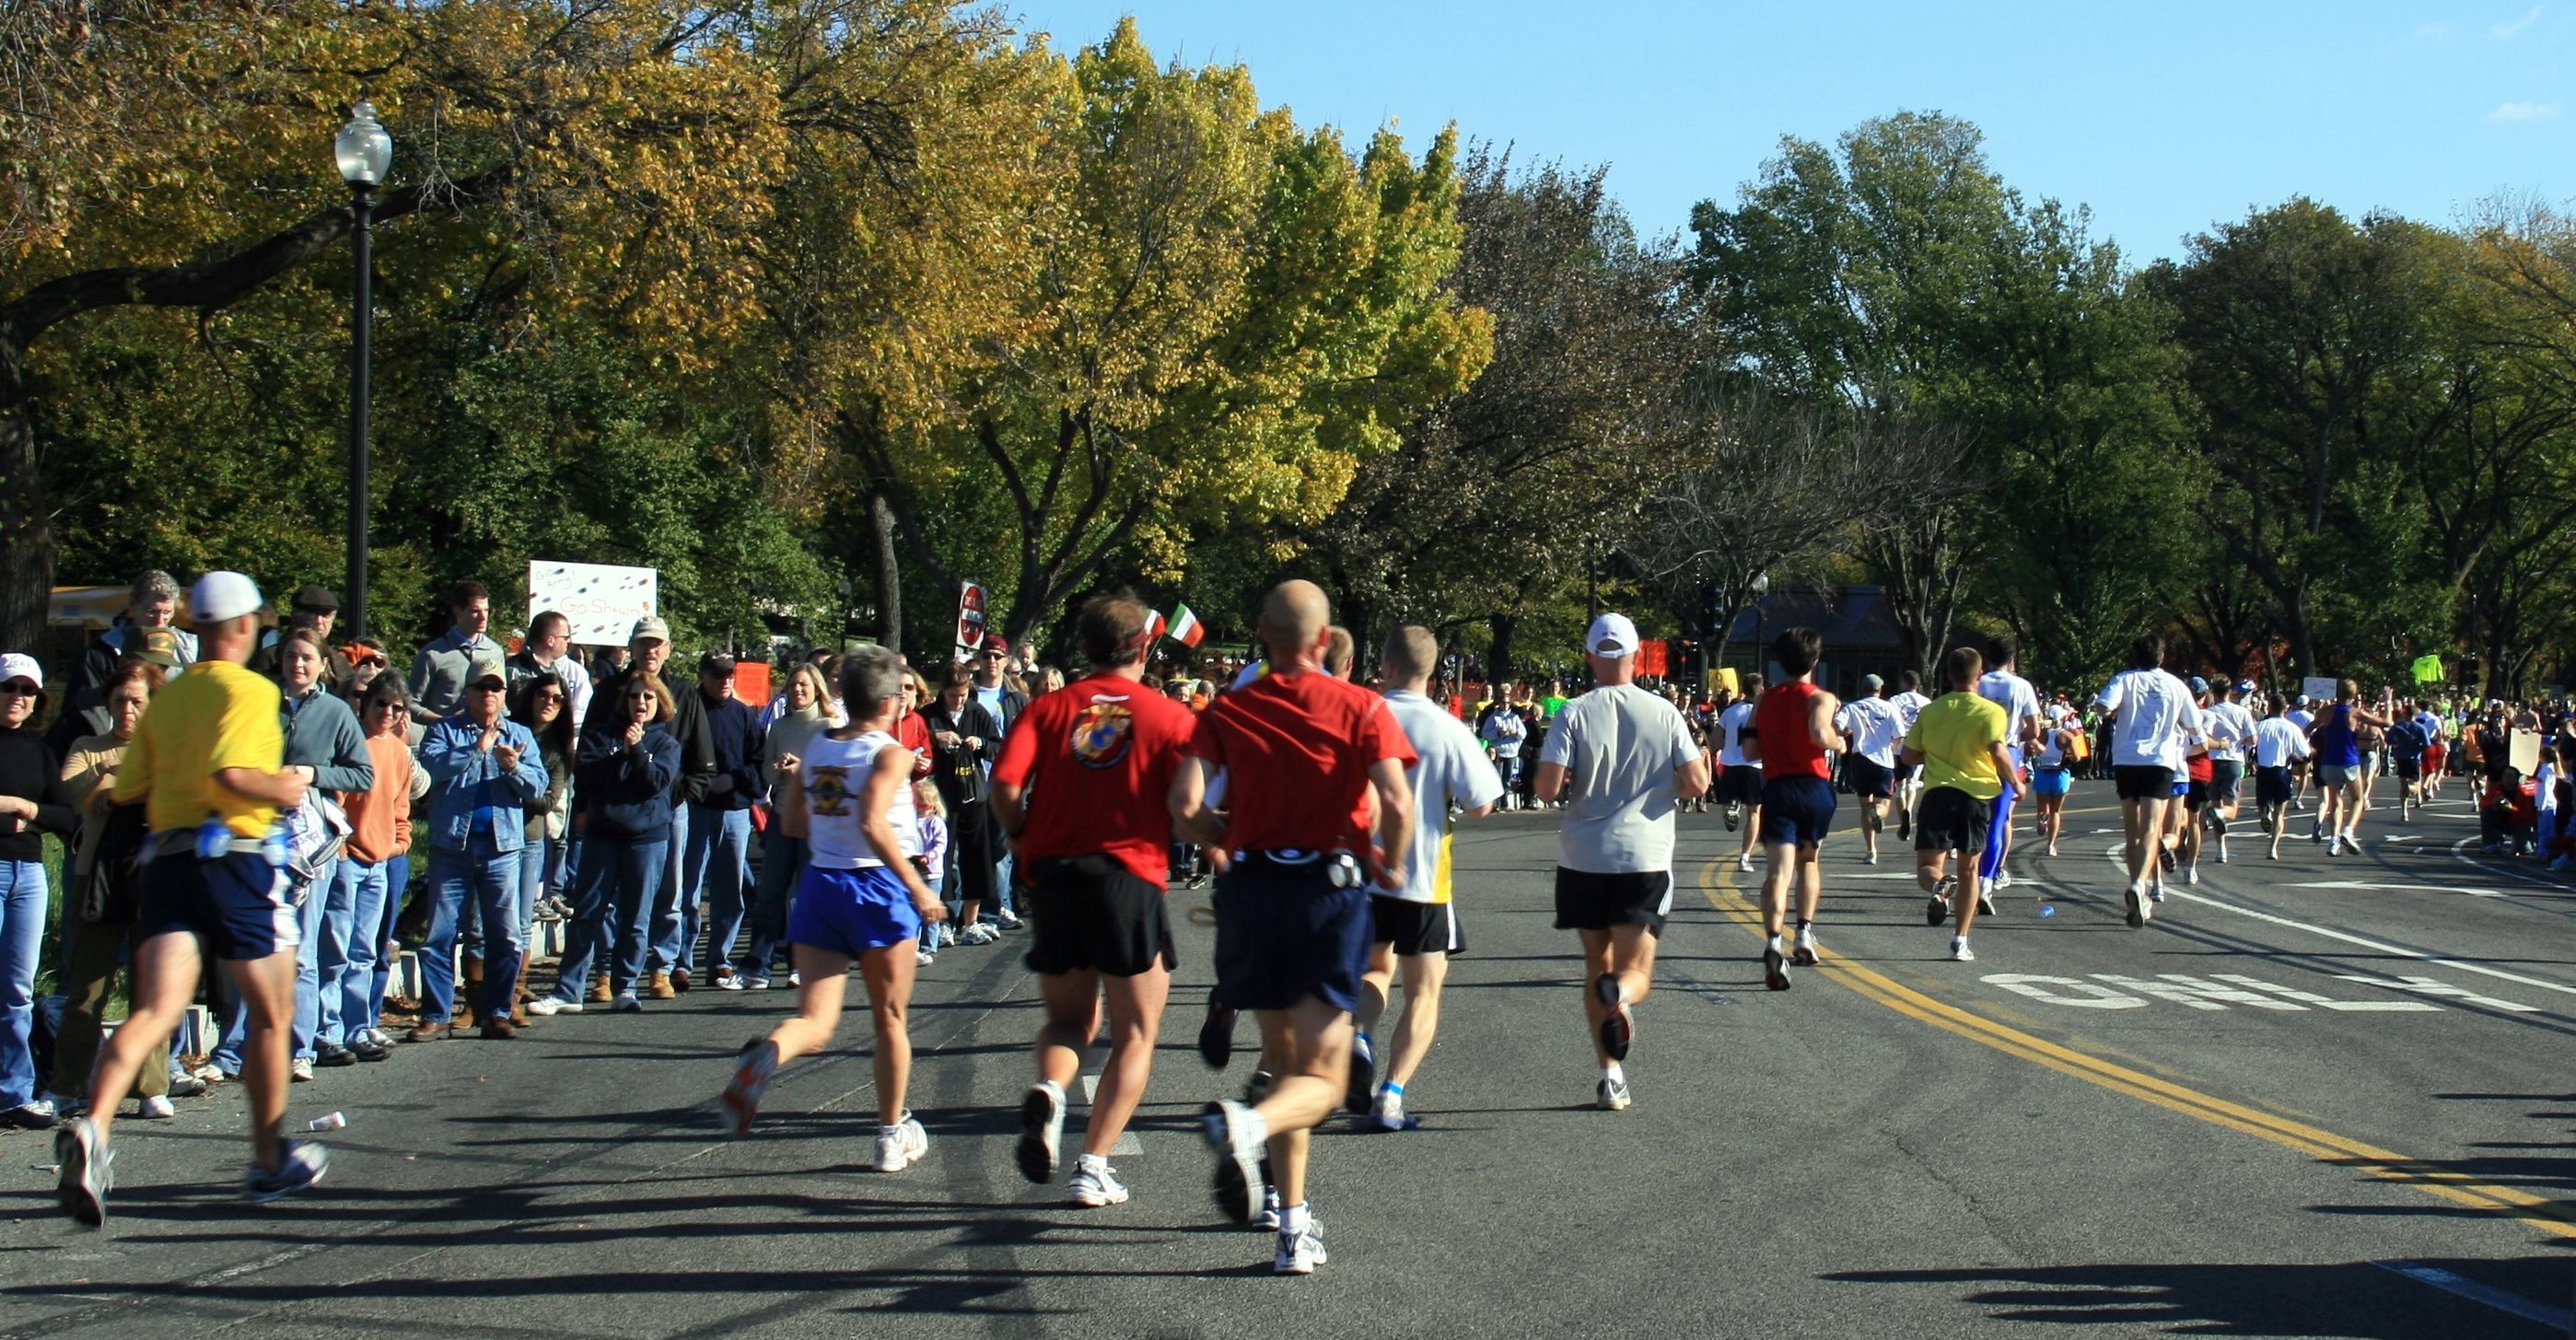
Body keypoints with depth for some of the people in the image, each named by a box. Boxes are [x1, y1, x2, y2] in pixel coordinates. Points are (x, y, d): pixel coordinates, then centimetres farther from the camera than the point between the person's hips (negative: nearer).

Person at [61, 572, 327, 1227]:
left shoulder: (165, 698, 15)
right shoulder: (250, 690, -6)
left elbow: (129, 789, 13)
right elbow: (231, 774, -21)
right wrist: (284, 788, -4)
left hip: (166, 859, 5)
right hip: (236, 858, -5)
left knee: (155, 1010, -6)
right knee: (272, 1015, 12)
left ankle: (92, 1128, -32)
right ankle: (270, 1160, 22)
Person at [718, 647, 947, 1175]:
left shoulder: (816, 746, 8)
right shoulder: (890, 754, -10)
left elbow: (794, 817, 15)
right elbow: (873, 823, -24)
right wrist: (919, 889, -21)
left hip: (819, 884, 4)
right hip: (877, 888, -4)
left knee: (815, 1022, 1)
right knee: (890, 1019, 13)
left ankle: (766, 1055, -33)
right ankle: (893, 1135, 21)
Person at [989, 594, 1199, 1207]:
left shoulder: (1048, 708, 5)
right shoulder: (1169, 715, 0)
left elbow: (1005, 786, -8)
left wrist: (1028, 843, 8)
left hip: (1053, 878, 3)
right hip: (1132, 879, -2)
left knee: (1068, 1018, 20)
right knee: (1135, 1035, 10)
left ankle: (1047, 1094, -12)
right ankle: (1094, 1168, 2)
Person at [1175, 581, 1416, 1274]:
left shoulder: (1228, 710, 4)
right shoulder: (1361, 707, -2)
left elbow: (1185, 807, -8)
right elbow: (1398, 805, -14)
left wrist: (1228, 839, 12)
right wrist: (1390, 865, 6)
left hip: (1251, 886, 3)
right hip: (1331, 885, -3)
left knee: (1285, 1060, 19)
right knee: (1320, 1082, 0)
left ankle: (1294, 1226, 18)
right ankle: (1248, 1123, -33)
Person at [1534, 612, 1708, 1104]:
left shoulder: (1573, 715, -5)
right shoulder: (1663, 713, -1)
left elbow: (1547, 789, -12)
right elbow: (1697, 783, -4)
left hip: (1584, 859, 0)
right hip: (1645, 858, 0)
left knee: (1597, 965, 14)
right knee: (1636, 972, 2)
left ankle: (1611, 1076, 8)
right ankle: (1619, 997, -35)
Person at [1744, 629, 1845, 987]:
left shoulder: (1764, 700, 11)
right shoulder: (1820, 698, -2)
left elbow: (1750, 750, 10)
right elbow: (1820, 733, -22)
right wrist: (1839, 743, -2)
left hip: (1777, 788, 1)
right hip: (1815, 785, -1)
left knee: (1779, 869, -11)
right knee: (1808, 859, 24)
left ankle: (1774, 941, -31)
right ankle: (1805, 934, 18)